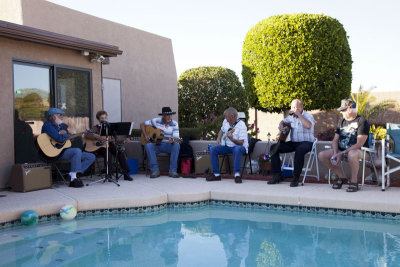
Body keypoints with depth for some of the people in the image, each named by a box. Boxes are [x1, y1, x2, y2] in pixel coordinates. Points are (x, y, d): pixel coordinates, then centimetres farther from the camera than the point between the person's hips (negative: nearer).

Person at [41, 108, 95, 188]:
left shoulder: (60, 126, 22)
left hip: (66, 150, 9)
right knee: (77, 151, -35)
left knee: (91, 157, -2)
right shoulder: (47, 125, -9)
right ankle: (73, 179, -30)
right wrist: (66, 135, -3)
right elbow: (59, 138, -23)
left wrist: (64, 133, -9)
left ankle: (73, 174, -11)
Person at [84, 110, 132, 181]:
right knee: (107, 153, -35)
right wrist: (99, 138, -25)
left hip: (110, 145, 4)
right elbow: (87, 135, -16)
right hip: (100, 147, -4)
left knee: (121, 153, -20)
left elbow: (115, 139, 11)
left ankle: (125, 173, -16)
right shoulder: (96, 128, 1)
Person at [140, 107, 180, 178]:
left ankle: (173, 170, -29)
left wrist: (172, 140, -35)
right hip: (156, 145, 0)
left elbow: (176, 138, -10)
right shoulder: (156, 121, -1)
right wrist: (145, 135, -9)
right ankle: (155, 170, -28)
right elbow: (142, 124, 6)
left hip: (168, 146, 0)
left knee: (176, 145, -32)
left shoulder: (174, 124, -1)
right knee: (148, 145, -32)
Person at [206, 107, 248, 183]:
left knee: (237, 149, -42)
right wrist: (218, 139, 9)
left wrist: (232, 139, -39)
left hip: (240, 146, -7)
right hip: (227, 146, 7)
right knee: (213, 149, -13)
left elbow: (241, 143, -23)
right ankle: (216, 174, -7)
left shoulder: (241, 125, -18)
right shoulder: (225, 121, 3)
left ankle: (237, 175, -37)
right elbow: (221, 130, 26)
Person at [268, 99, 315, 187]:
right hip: (293, 142, 7)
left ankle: (296, 178, -30)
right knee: (274, 147, -9)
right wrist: (281, 125, 7)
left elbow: (308, 125, -29)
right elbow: (284, 121, 32)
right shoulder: (291, 117, 13)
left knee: (300, 150, -42)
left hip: (306, 142, -6)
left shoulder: (308, 116, -6)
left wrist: (299, 114, -23)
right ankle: (277, 175, -6)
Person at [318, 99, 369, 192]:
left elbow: (359, 144, -18)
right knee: (322, 155, -12)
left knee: (352, 154, -42)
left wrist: (342, 154, -22)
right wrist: (335, 153, -10)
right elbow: (335, 140, 10)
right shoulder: (341, 121, 13)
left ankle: (354, 181, -20)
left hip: (358, 151, -7)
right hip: (341, 150, 7)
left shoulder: (362, 121, -9)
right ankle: (342, 177, 3)